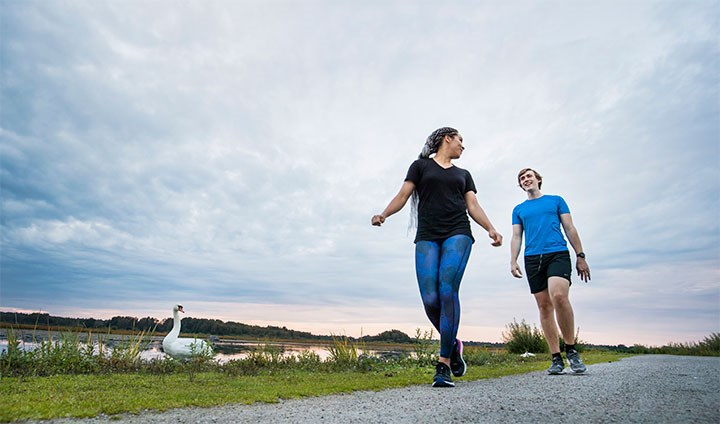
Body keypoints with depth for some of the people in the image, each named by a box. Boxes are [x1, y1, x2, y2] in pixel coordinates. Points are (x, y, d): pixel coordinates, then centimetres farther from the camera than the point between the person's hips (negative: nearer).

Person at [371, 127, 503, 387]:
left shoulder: (463, 174, 26)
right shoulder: (421, 166, 17)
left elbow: (473, 206, 15)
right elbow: (403, 195, 6)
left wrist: (490, 229, -3)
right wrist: (383, 215, -12)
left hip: (458, 234, 2)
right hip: (427, 237, -1)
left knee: (448, 290, -19)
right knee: (430, 299, -13)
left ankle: (444, 365, -11)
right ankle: (453, 344, 16)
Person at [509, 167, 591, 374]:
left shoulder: (556, 200, 16)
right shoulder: (519, 209, 19)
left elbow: (570, 228, 13)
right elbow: (516, 237, 14)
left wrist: (580, 256, 6)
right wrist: (513, 261, 0)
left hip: (558, 254, -2)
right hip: (532, 259, 3)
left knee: (559, 296, -25)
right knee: (544, 307, 1)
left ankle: (571, 349, -7)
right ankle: (556, 358, 7)